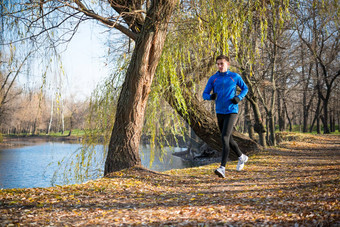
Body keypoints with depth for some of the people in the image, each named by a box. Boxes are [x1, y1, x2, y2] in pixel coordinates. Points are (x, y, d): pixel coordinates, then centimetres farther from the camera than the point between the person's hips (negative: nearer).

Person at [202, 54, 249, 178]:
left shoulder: (235, 76, -1)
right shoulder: (213, 78, 4)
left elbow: (245, 88, 12)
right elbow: (205, 95, 4)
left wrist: (239, 97, -8)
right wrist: (211, 96, -20)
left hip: (232, 112, -5)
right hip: (219, 112, 5)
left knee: (225, 138, -19)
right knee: (228, 139, 16)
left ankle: (222, 168, -24)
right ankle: (242, 157, 42)